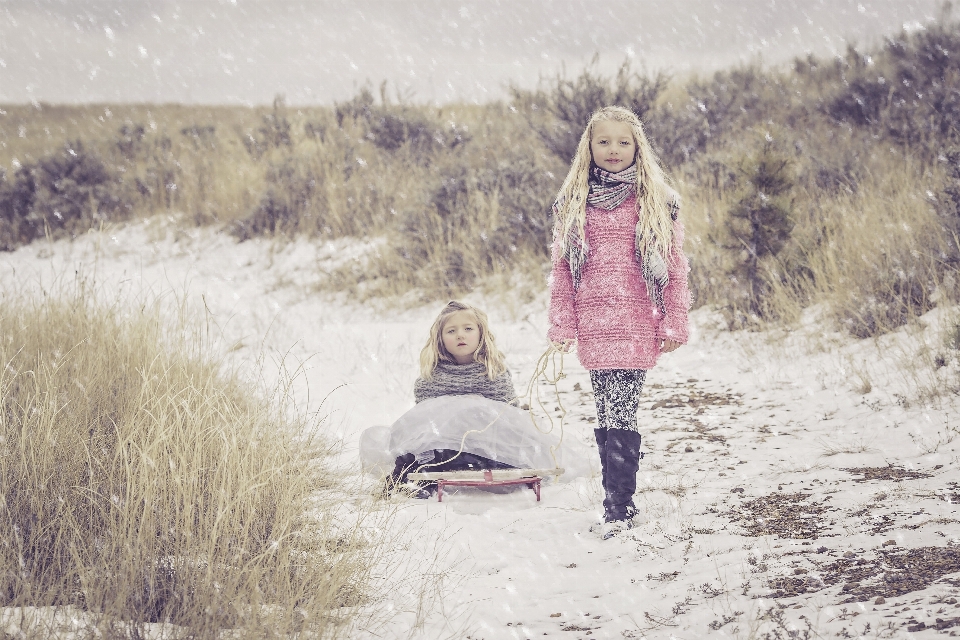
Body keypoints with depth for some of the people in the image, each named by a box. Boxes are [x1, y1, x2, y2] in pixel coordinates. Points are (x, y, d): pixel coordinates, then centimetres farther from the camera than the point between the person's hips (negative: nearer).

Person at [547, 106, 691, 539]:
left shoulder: (657, 202, 5)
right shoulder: (573, 204, 10)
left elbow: (675, 267, 5)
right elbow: (561, 268, 11)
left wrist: (674, 324, 0)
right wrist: (562, 325, 6)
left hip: (637, 326, -2)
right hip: (593, 326, 2)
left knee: (621, 415, -10)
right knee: (606, 417, 4)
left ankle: (618, 508, -7)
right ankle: (618, 501, 12)